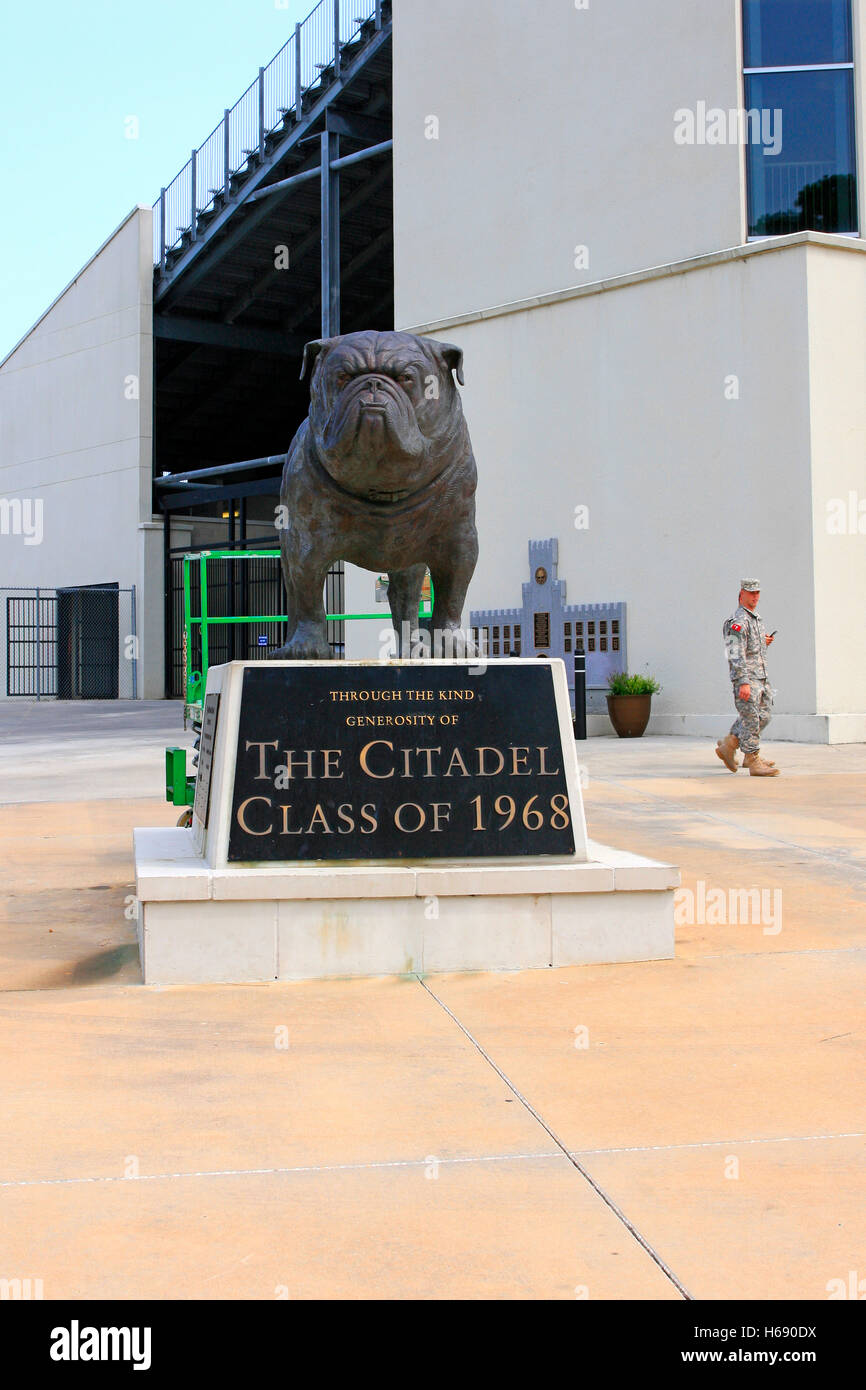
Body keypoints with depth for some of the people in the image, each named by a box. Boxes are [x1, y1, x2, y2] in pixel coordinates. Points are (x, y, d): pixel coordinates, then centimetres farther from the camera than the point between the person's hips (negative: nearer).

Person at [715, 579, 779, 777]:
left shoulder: (756, 618, 16)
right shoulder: (739, 621, -14)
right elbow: (736, 655, -21)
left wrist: (765, 642, 8)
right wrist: (743, 682, -27)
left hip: (761, 675, 9)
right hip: (746, 676, -9)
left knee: (764, 714, 11)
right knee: (751, 718, -6)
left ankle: (728, 745, 19)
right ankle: (753, 761, -2)